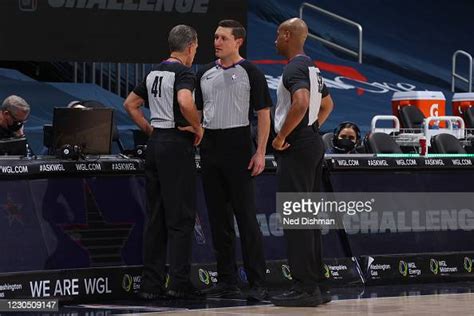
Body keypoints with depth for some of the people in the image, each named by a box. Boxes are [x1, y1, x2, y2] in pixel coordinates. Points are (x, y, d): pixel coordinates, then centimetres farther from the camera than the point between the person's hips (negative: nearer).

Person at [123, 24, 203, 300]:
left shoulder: (154, 73, 13)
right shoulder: (183, 73, -11)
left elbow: (130, 104, 21)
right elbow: (185, 102, -30)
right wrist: (198, 126, -14)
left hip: (156, 143, 8)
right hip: (178, 145, -8)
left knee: (155, 217, 9)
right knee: (181, 218, -4)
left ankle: (151, 284, 10)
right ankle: (179, 284, -6)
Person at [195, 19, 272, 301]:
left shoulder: (250, 73, -3)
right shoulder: (205, 74, 13)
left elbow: (263, 114, -5)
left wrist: (260, 153, -12)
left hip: (238, 150, -6)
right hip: (210, 149, 6)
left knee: (246, 217, -7)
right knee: (219, 219, 8)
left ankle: (258, 283, -6)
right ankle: (227, 280, 13)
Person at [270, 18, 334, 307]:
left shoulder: (295, 68, -14)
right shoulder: (311, 67, 17)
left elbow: (301, 103, -30)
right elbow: (327, 104, 30)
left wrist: (281, 136, -21)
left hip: (296, 148, -10)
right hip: (313, 144, 10)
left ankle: (304, 288, -10)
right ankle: (315, 285, 15)